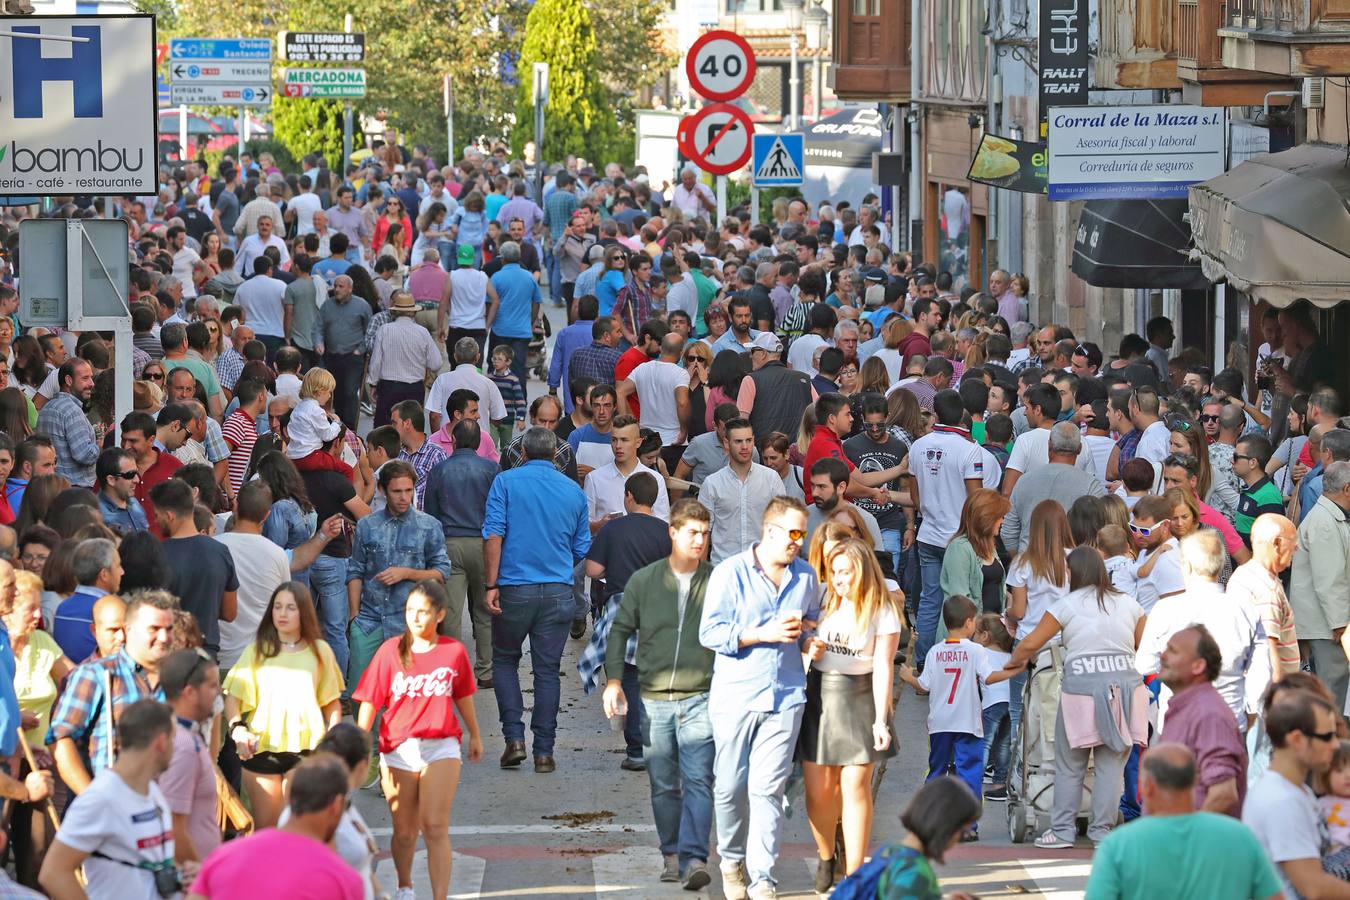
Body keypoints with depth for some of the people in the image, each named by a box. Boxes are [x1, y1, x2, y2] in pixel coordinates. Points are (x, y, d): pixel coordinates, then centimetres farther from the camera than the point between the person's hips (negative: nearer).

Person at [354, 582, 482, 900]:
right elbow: (369, 701, -3)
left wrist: (475, 735, 26)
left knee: (436, 827, -11)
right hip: (398, 751, 1)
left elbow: (463, 696, 15)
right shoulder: (391, 651, -5)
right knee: (404, 831, 12)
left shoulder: (454, 651, -1)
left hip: (441, 746, 0)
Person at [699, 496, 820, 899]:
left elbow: (813, 622, 27)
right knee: (730, 786, 4)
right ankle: (732, 860, 26)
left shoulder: (806, 576, 11)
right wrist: (765, 634, -15)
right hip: (735, 695, -2)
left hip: (785, 696, 2)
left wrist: (810, 641, 3)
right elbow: (710, 633, -8)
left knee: (768, 788, -5)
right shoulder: (730, 573, -3)